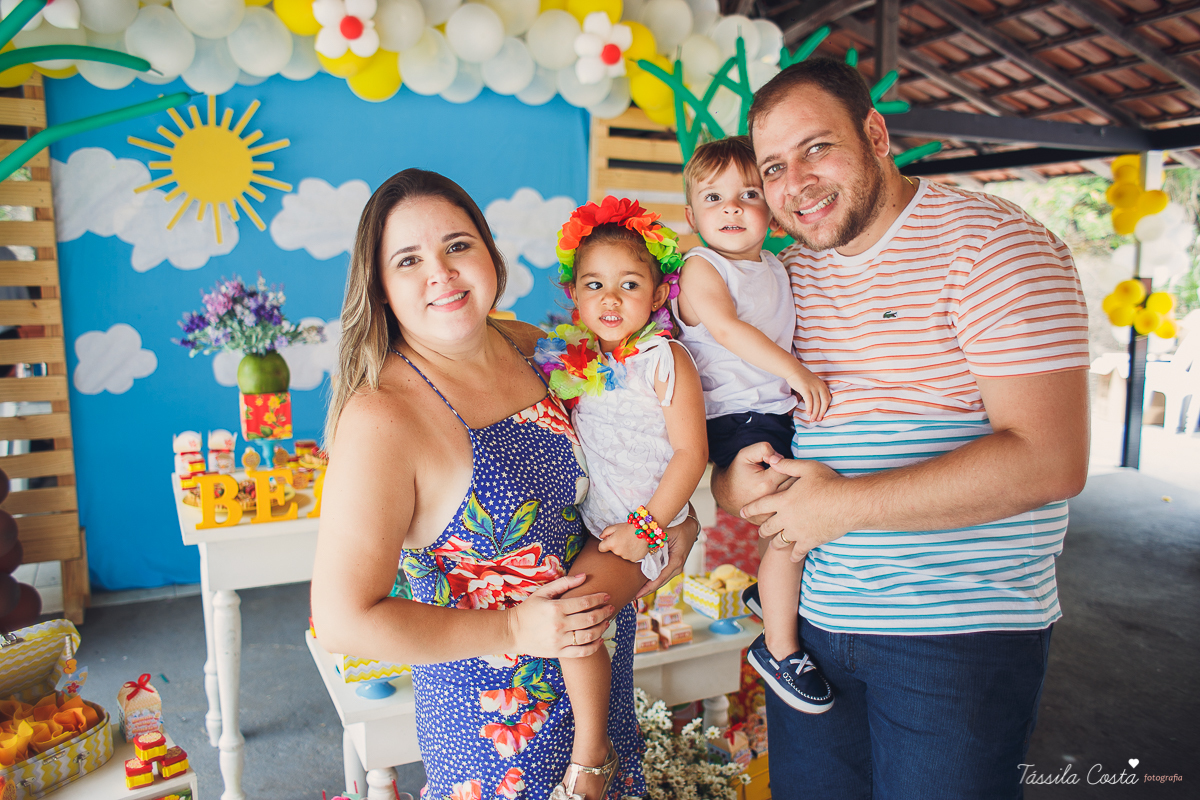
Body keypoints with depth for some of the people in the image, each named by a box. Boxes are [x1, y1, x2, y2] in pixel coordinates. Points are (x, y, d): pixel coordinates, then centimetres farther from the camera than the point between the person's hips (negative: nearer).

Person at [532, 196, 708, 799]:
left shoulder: (663, 361, -13)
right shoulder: (574, 358, 3)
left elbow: (690, 453, -14)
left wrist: (646, 527, -18)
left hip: (637, 529, -7)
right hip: (583, 521, 7)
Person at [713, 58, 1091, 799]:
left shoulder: (991, 243, -12)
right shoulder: (790, 273, 6)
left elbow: (1050, 461, -22)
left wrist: (845, 502, -21)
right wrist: (730, 477, -10)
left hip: (962, 636, -5)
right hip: (811, 619, 6)